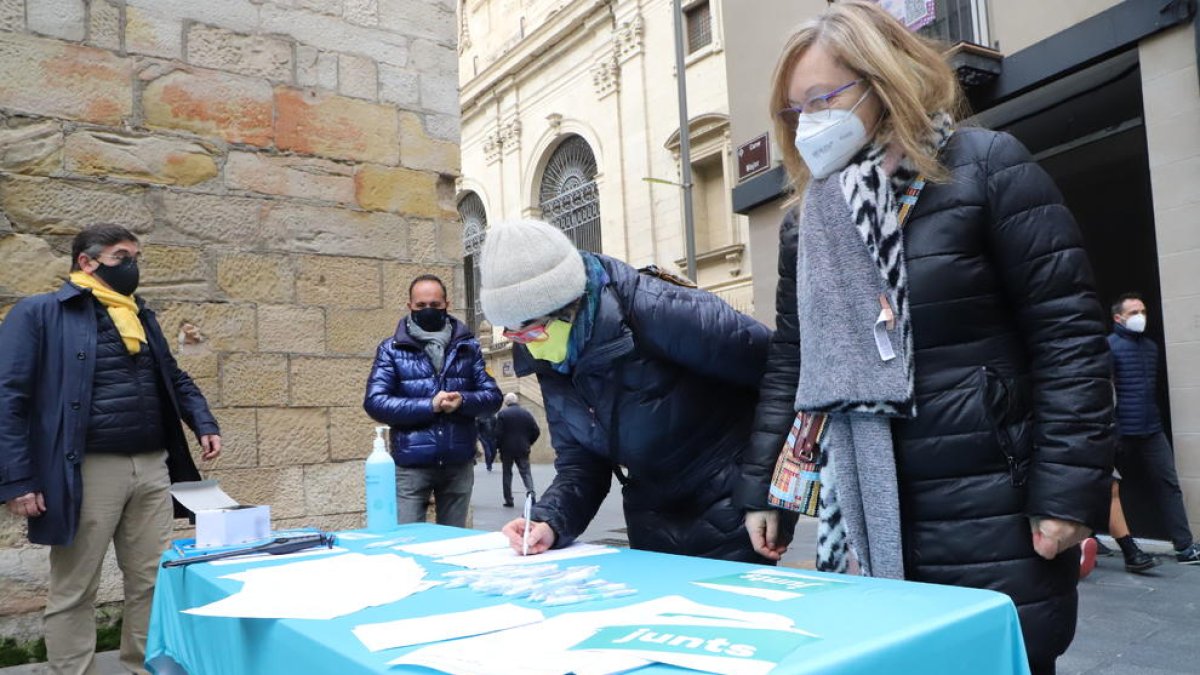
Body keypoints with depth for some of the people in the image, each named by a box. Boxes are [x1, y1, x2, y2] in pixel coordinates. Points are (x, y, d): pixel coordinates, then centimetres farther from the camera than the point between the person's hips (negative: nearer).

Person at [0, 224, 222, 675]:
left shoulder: (141, 317, 17)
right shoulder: (39, 313, -2)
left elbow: (175, 380, 24)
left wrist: (205, 424, 6)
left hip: (152, 468, 6)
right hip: (88, 472, -6)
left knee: (154, 584, 10)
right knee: (74, 593, 5)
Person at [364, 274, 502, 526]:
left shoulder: (468, 346, 6)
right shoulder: (392, 349, 1)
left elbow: (492, 396, 4)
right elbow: (374, 402, -8)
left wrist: (462, 401, -16)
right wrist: (429, 405, -16)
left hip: (459, 465, 2)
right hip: (411, 465, -2)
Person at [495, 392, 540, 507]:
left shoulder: (502, 414, -7)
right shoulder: (526, 413, 3)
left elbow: (498, 433, -12)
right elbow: (536, 431, 1)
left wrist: (498, 446, 2)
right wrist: (528, 443, 12)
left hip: (507, 449, -2)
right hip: (523, 450, 2)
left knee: (507, 474, 10)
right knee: (526, 472, 5)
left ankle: (508, 500, 10)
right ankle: (530, 491, -19)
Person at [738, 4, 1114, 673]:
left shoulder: (986, 167, -5)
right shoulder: (806, 225, 10)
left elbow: (1067, 332, -9)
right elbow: (790, 362, 12)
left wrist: (1069, 489, -14)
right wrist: (761, 489, 9)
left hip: (990, 519, -4)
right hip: (863, 518, 5)